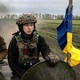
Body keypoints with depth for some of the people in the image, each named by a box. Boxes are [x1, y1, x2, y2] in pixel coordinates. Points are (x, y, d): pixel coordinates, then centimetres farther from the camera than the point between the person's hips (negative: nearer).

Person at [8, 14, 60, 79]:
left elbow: (45, 50, -24)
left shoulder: (38, 38, -7)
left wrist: (51, 57, -47)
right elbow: (12, 62, -9)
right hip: (20, 73, -2)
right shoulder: (15, 41, -12)